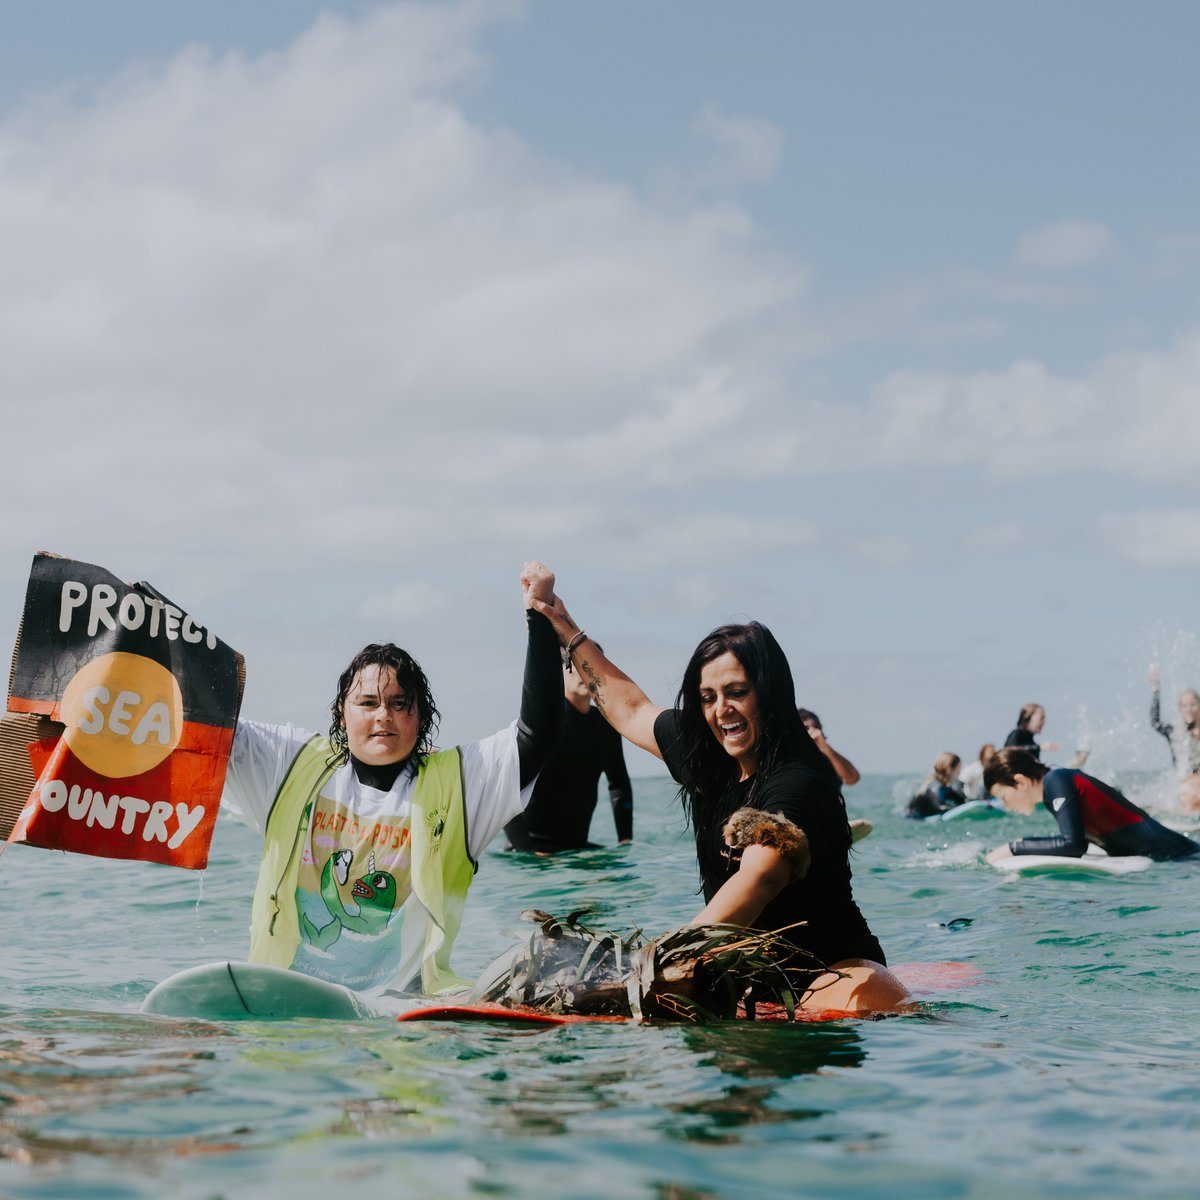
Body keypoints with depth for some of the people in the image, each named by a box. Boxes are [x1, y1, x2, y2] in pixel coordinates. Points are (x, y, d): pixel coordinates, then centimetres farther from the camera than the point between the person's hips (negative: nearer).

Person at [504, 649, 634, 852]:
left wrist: (626, 840, 10)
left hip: (577, 847, 6)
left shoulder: (605, 725, 8)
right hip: (534, 848, -6)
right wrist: (527, 850, -24)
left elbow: (619, 784, 23)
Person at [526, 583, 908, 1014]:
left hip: (828, 969, -8)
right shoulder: (706, 758, 8)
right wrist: (569, 634, 32)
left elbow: (758, 881, -34)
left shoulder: (798, 780, -18)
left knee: (862, 1003, -40)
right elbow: (631, 710, 27)